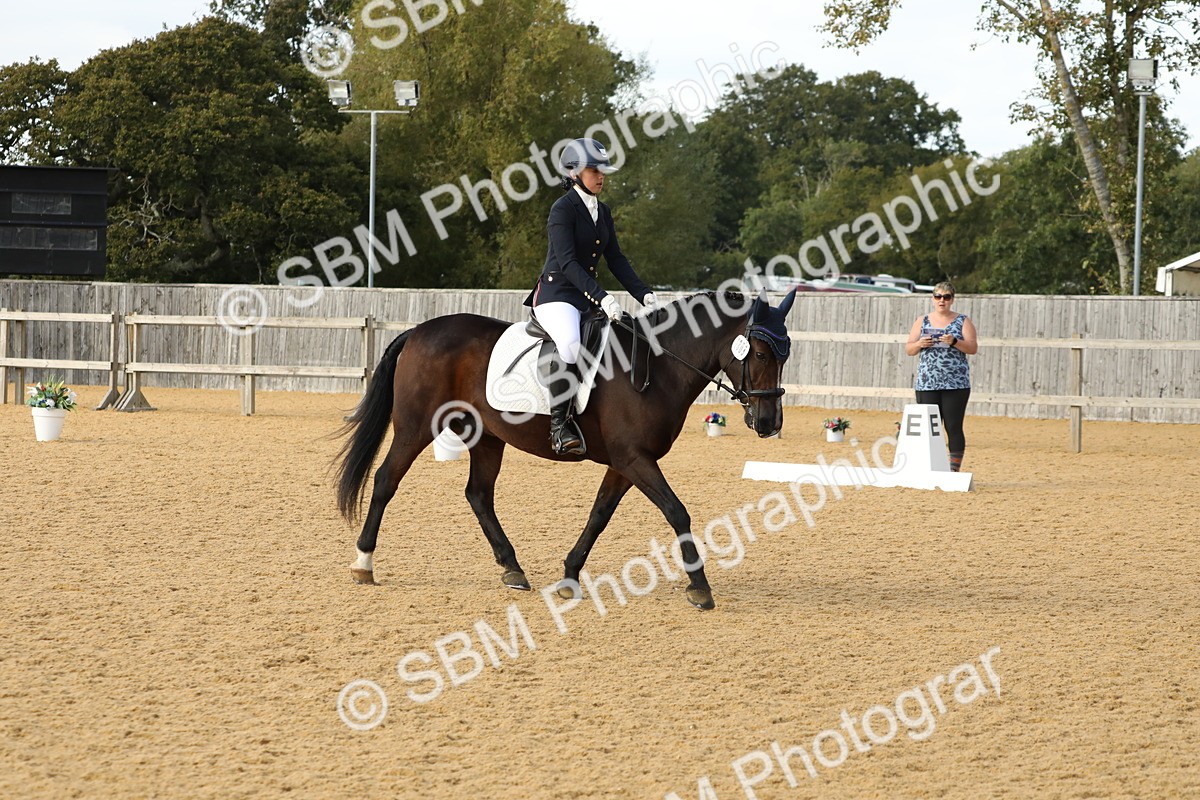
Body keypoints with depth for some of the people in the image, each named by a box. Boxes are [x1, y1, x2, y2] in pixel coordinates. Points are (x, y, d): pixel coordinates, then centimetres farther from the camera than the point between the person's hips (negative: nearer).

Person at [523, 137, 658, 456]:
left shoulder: (603, 212, 14)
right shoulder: (563, 209, -10)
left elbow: (615, 259, 15)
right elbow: (567, 262, -19)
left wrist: (643, 293, 1)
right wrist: (601, 297, -29)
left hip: (588, 297, 9)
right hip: (556, 295, -9)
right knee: (571, 343, -36)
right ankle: (559, 424, -28)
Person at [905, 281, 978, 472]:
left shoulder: (963, 322, 6)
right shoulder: (922, 322, 13)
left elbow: (973, 348, -2)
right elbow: (908, 349, 12)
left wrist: (954, 342, -19)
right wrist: (919, 344, -9)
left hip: (955, 384, -2)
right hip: (927, 384, 2)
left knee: (953, 428, -4)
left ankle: (954, 470, -2)